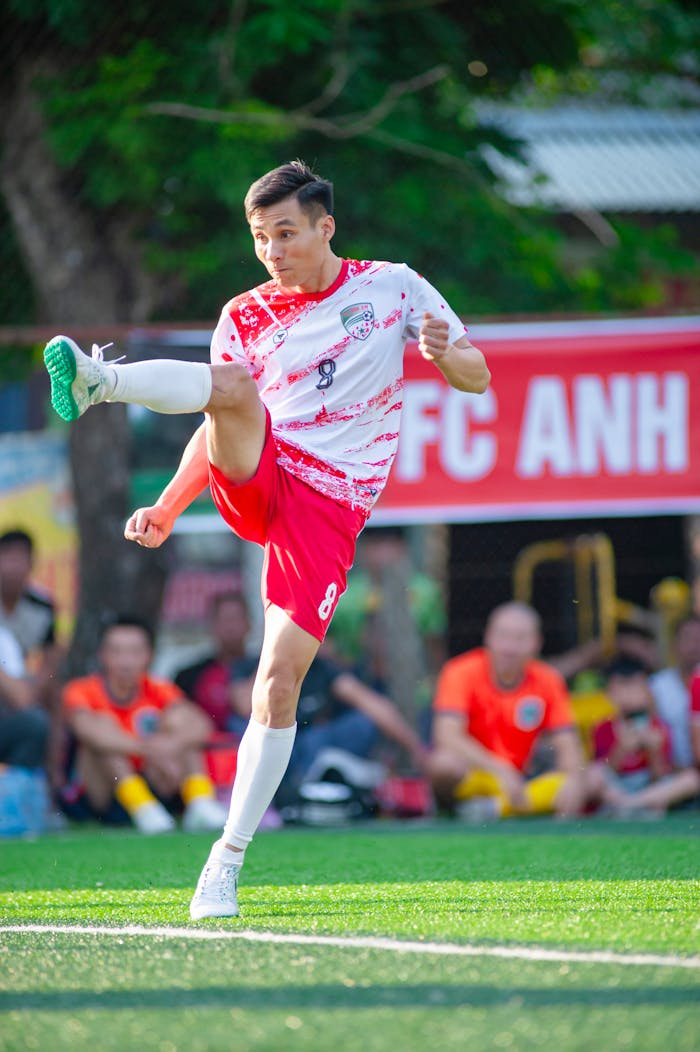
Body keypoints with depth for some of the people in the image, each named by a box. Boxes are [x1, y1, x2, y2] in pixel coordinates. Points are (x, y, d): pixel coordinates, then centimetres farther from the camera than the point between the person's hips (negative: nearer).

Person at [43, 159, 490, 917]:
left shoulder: (393, 287, 8)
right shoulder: (246, 319, 12)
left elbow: (476, 378, 10)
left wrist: (446, 354, -14)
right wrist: (167, 508, 2)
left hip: (329, 508, -1)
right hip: (254, 481, 2)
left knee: (279, 683, -12)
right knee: (233, 387, -31)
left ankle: (228, 861, -4)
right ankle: (96, 381, -55)